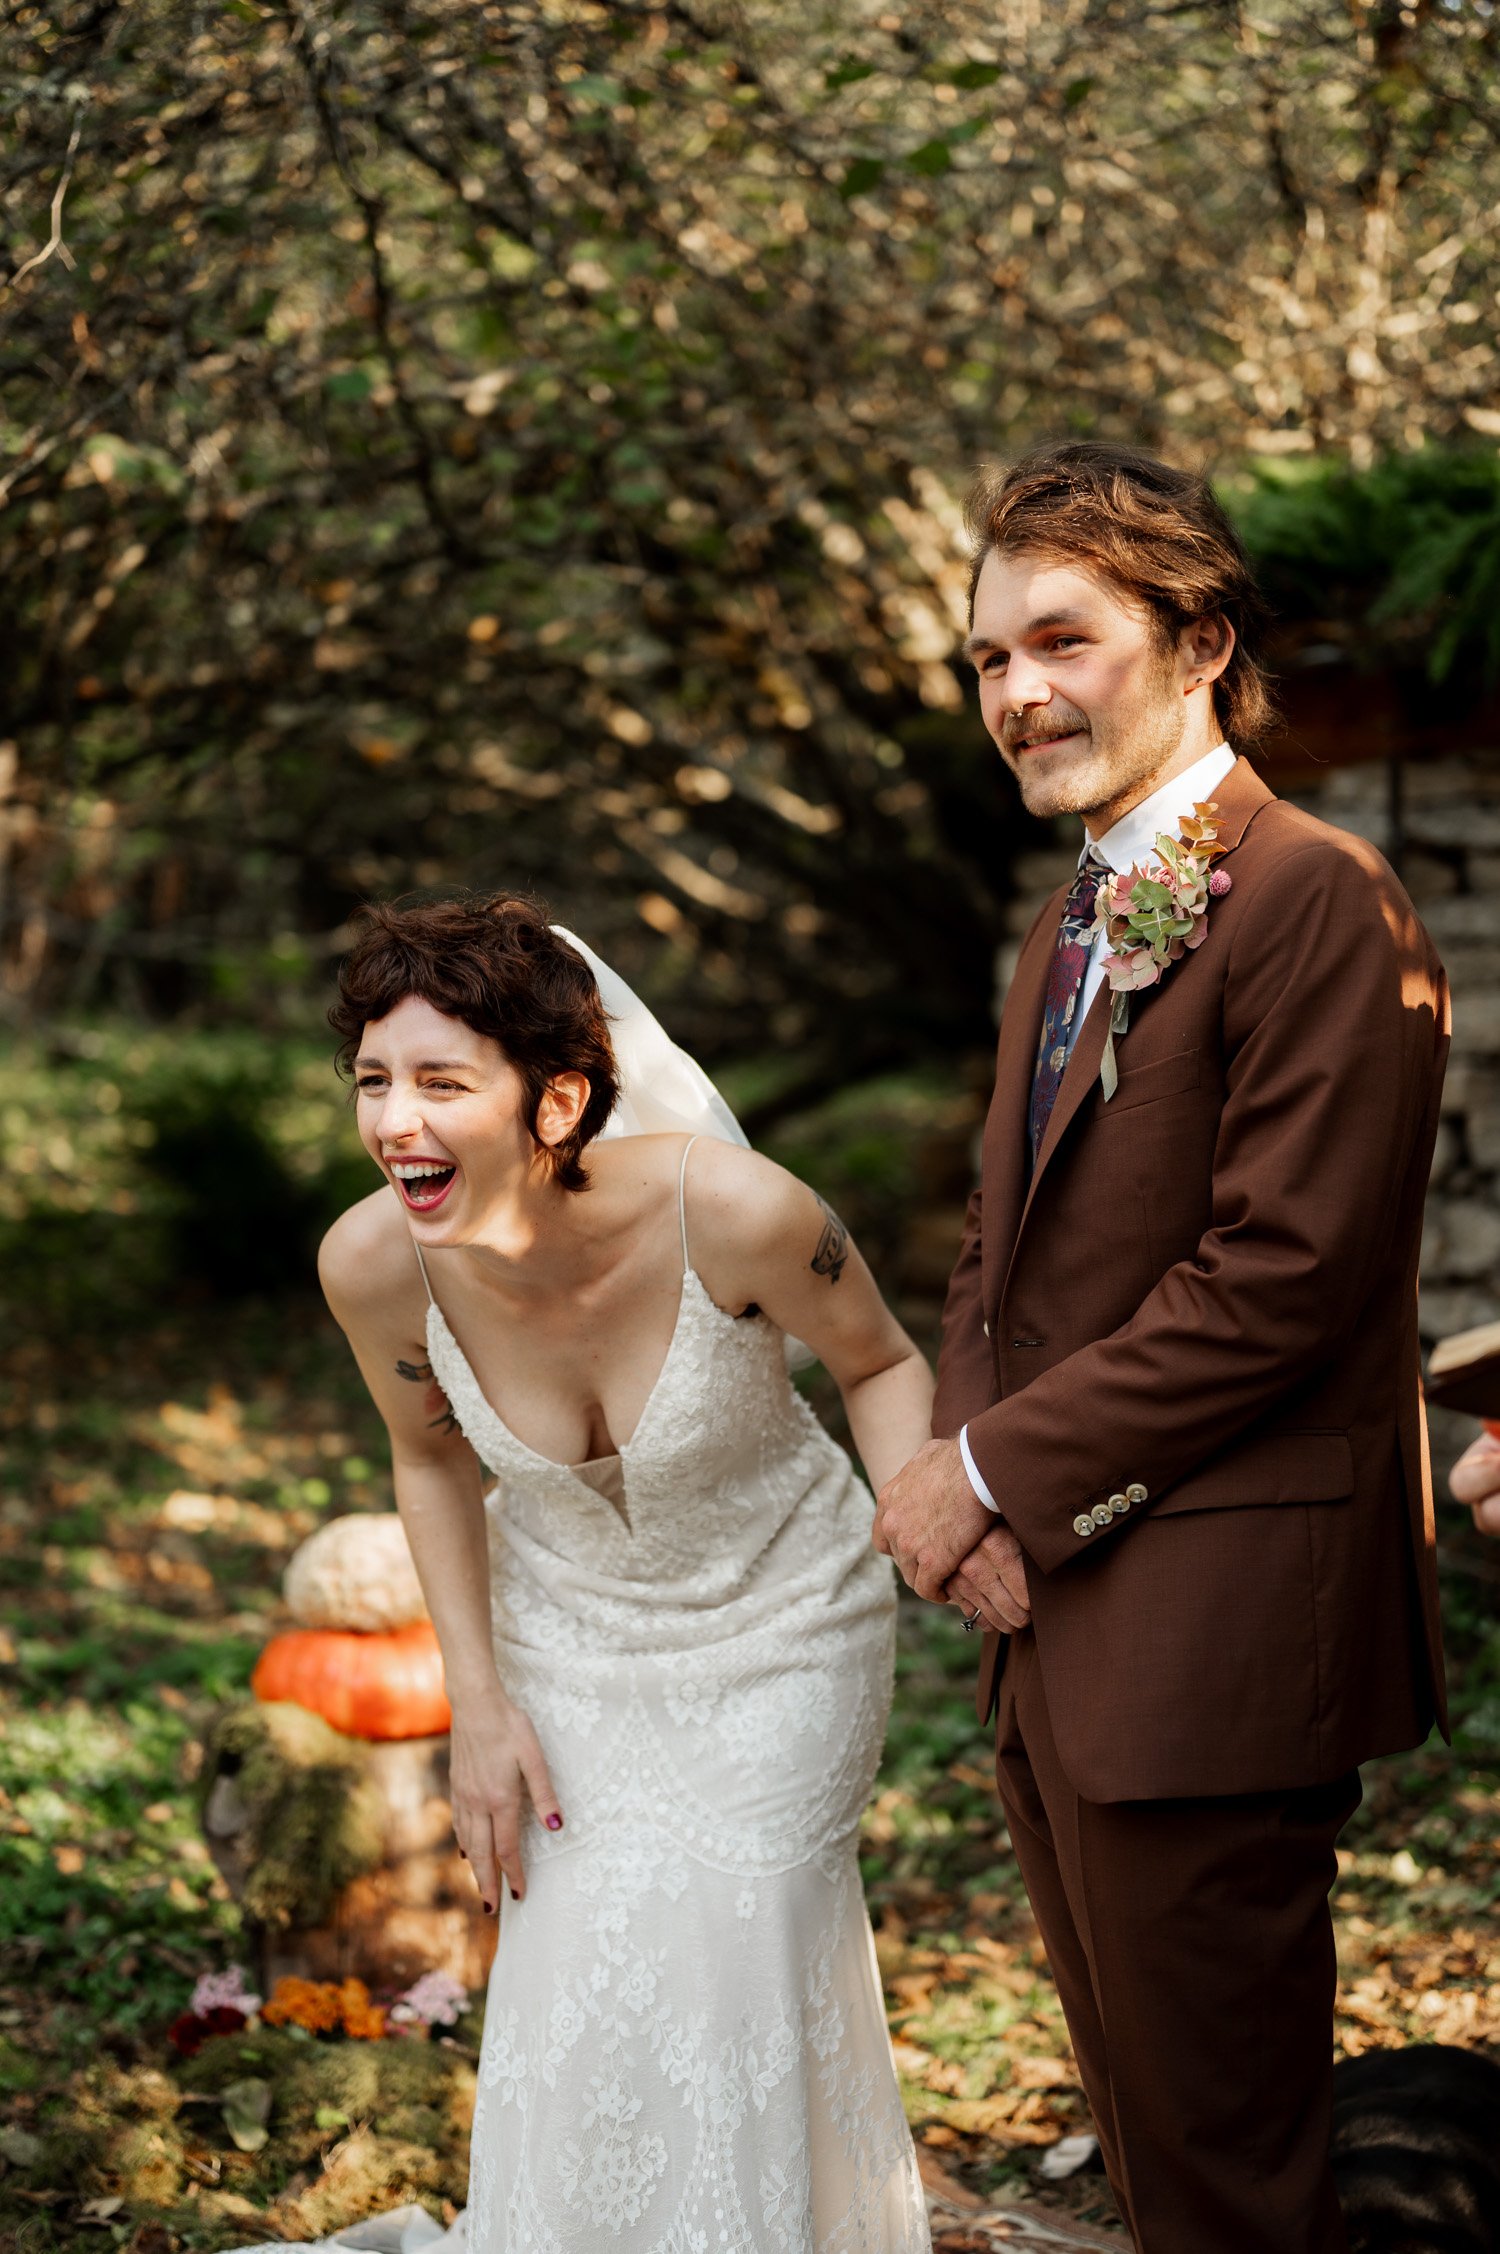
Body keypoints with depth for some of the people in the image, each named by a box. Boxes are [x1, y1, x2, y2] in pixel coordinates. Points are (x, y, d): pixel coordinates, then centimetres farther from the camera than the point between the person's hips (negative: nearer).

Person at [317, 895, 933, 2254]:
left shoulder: (732, 1211, -34)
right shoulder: (374, 1261, -25)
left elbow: (880, 1361, -11)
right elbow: (431, 1454, -2)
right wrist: (478, 1705, -3)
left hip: (779, 1633, -2)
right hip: (569, 1644, 2)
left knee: (736, 2000, 0)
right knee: (577, 2002, 7)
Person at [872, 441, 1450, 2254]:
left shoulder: (1318, 903, -14)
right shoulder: (1069, 928, 16)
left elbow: (1280, 1277, -20)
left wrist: (996, 1472, -14)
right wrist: (964, 1475, -2)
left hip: (1205, 1634, -9)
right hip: (1047, 1627, 9)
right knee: (1136, 2109, 19)